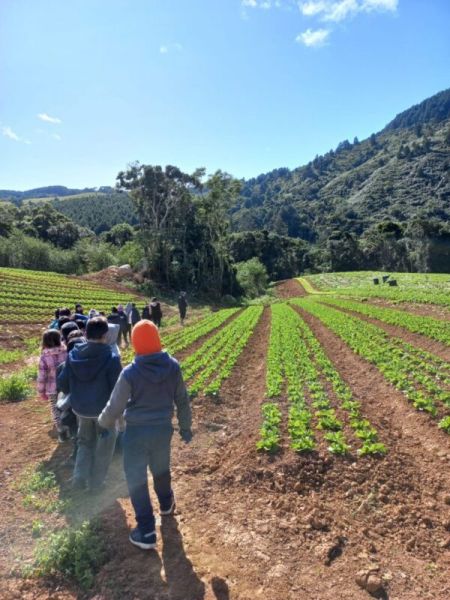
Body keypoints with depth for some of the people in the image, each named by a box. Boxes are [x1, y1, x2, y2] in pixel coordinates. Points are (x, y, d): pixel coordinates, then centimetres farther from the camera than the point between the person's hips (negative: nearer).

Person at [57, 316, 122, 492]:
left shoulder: (73, 355, -9)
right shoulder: (111, 358, -22)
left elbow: (62, 383, -1)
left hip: (80, 408, 4)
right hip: (103, 409, -4)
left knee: (85, 442, 27)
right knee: (104, 446, 19)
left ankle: (79, 479, 22)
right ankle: (96, 483, 27)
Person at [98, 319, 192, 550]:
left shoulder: (130, 373, -22)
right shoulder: (173, 366, -13)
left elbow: (115, 406, -13)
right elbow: (182, 400, -2)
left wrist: (103, 422, 10)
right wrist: (185, 426, 12)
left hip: (137, 432, -4)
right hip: (163, 429, 4)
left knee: (136, 479, 14)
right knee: (161, 469, 29)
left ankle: (146, 532, 21)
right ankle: (166, 504, 54)